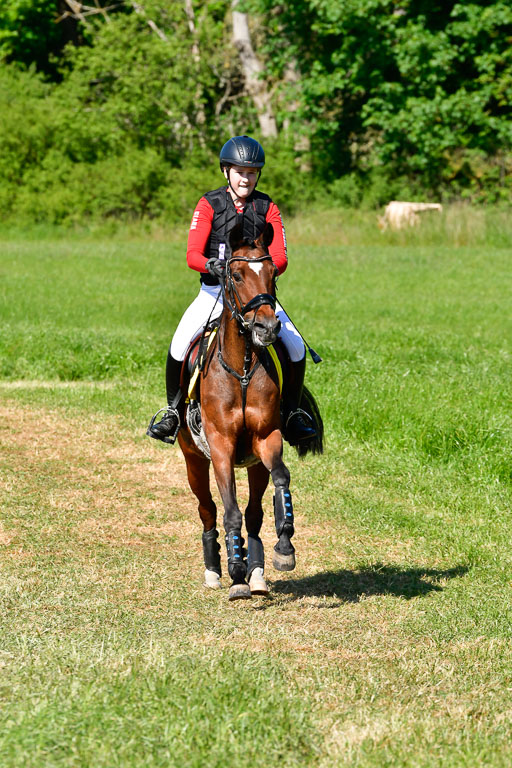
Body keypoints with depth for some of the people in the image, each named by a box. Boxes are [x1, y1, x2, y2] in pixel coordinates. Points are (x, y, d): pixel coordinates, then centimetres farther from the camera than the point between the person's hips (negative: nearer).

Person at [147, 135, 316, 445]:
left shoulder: (267, 208, 4)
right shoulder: (209, 205, 0)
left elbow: (280, 258, -5)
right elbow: (193, 255, -9)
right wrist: (210, 265, -32)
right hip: (215, 291, -1)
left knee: (295, 346, -17)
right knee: (180, 343, -23)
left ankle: (293, 415, 1)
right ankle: (173, 412, -3)